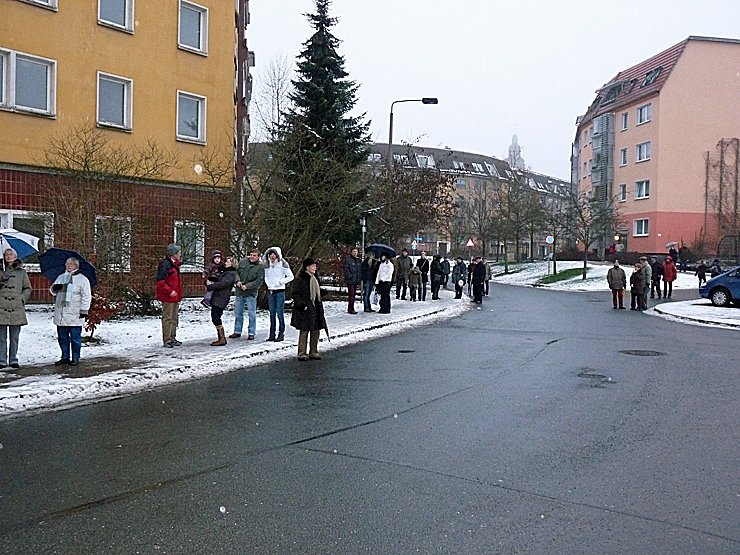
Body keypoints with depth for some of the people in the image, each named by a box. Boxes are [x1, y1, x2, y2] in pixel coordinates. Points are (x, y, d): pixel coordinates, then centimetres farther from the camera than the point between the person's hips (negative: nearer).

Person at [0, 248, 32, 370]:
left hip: (17, 309, 0)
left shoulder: (21, 272, 9)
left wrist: (23, 298, -1)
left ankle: (13, 360, 13)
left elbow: (28, 288, 14)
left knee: (14, 337, 6)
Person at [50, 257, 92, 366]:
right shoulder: (61, 277, 17)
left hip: (74, 316, -6)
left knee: (75, 338, 0)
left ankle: (75, 358, 7)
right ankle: (65, 357, 20)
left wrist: (84, 310, -11)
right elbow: (52, 291, 21)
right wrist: (54, 288, -3)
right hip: (60, 314, 6)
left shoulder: (82, 279, 0)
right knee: (62, 337, 10)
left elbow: (86, 296, -4)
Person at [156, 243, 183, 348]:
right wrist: (169, 291, -22)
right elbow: (160, 281, -20)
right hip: (167, 297, -10)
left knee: (174, 318, 14)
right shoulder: (165, 264, -15)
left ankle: (172, 338, 23)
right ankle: (167, 340, -1)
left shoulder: (174, 264, 15)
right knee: (167, 317, -5)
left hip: (175, 296, 10)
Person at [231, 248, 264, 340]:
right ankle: (237, 331, 23)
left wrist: (247, 286, -18)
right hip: (239, 292, 4)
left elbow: (259, 281, -12)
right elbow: (236, 271, 9)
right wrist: (238, 281, -10)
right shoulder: (242, 262, 5)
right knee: (238, 313, 11)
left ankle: (251, 333, 9)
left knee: (252, 313, -1)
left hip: (251, 293, -4)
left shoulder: (260, 267, -6)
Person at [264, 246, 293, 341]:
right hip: (270, 291, 5)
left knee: (280, 313, -5)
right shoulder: (267, 264, 8)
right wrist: (268, 283, 2)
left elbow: (290, 277, -3)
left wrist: (280, 282, -9)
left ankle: (281, 334, 2)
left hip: (280, 291, -5)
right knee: (272, 313, 8)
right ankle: (272, 334, 13)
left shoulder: (282, 264, -7)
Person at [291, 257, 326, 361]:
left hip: (315, 308, 8)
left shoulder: (314, 278, 14)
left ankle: (313, 352, 20)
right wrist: (302, 305, -19)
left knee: (315, 330, 10)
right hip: (305, 310, -8)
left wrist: (320, 306, 18)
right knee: (304, 331, -3)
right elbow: (295, 293, -13)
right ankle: (302, 353, 4)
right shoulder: (301, 279, -11)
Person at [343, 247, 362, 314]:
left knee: (353, 294, 10)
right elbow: (346, 269, -10)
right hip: (350, 280, -7)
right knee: (351, 294, -11)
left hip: (356, 280, 7)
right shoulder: (348, 259, -4)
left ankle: (350, 309, 16)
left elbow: (360, 270, 21)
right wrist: (350, 277, -18)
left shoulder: (359, 260, 17)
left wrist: (360, 279, 12)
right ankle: (350, 309, -11)